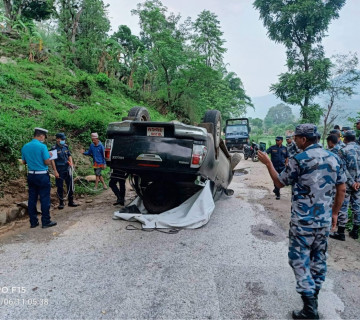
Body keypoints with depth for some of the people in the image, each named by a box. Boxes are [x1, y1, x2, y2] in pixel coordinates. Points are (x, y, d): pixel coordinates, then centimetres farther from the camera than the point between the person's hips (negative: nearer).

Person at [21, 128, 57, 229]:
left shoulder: (25, 147, 5)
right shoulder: (42, 146, -14)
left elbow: (24, 162, 13)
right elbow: (47, 162, -14)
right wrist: (49, 156, 4)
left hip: (31, 175, 6)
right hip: (42, 176, -6)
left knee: (32, 199, 11)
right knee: (45, 199, 2)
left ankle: (33, 222, 18)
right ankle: (46, 221, 8)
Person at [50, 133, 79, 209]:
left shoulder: (66, 147, 6)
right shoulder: (54, 148, -8)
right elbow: (52, 160, -10)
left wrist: (71, 163, -5)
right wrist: (55, 171, -14)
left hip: (67, 169, 5)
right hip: (59, 171, -5)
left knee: (70, 185, 8)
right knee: (60, 187, 4)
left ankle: (71, 201, 18)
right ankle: (61, 203, 15)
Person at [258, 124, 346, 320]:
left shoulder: (298, 160, -15)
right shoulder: (333, 158, 3)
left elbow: (279, 183, -3)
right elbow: (341, 189, 9)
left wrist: (268, 163, 9)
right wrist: (335, 213, 19)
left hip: (303, 221, -6)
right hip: (325, 220, 6)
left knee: (299, 260, 4)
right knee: (319, 258, 19)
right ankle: (313, 296, 34)